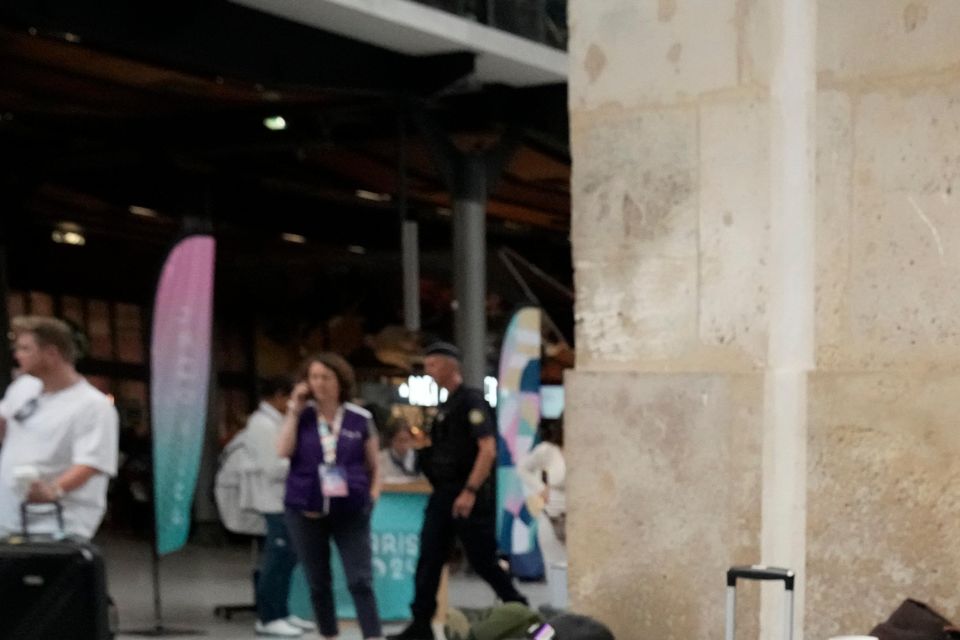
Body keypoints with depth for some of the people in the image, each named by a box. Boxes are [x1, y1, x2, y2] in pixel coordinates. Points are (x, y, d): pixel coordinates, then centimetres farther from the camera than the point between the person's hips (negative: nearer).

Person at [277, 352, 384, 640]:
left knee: (361, 581, -8)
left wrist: (373, 495, -5)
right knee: (318, 582, 10)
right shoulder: (300, 416, 5)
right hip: (306, 512, 2)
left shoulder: (360, 419, 3)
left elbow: (374, 466, 11)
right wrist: (294, 409, -9)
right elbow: (283, 450, -12)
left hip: (350, 512, -1)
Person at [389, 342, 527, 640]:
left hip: (468, 494, -9)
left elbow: (488, 450, -20)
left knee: (482, 559, 0)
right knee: (428, 559, 4)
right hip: (443, 493, 9)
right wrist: (414, 441, 9)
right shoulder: (445, 405, 16)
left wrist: (470, 491, -24)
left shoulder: (471, 400, -11)